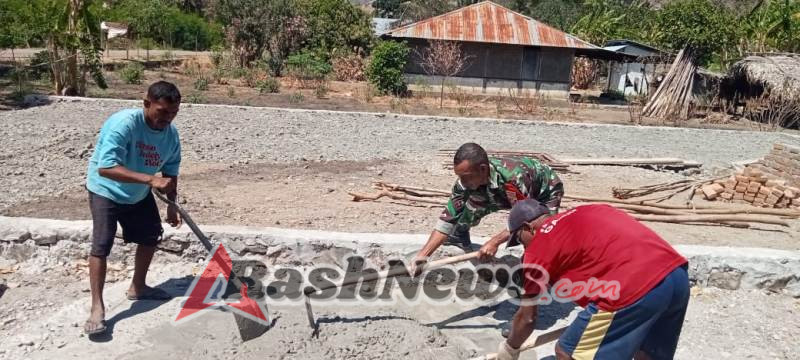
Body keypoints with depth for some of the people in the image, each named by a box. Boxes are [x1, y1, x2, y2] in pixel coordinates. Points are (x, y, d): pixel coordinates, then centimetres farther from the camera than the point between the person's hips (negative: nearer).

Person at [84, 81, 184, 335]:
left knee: (151, 235, 14)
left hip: (139, 194, 7)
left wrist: (172, 205, -7)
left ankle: (138, 288, 33)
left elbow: (170, 172, 0)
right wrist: (150, 179, -48)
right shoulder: (123, 123, -33)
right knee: (101, 245, -14)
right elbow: (105, 168, -41)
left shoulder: (171, 134, -12)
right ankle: (97, 307, -5)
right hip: (106, 190, -7)